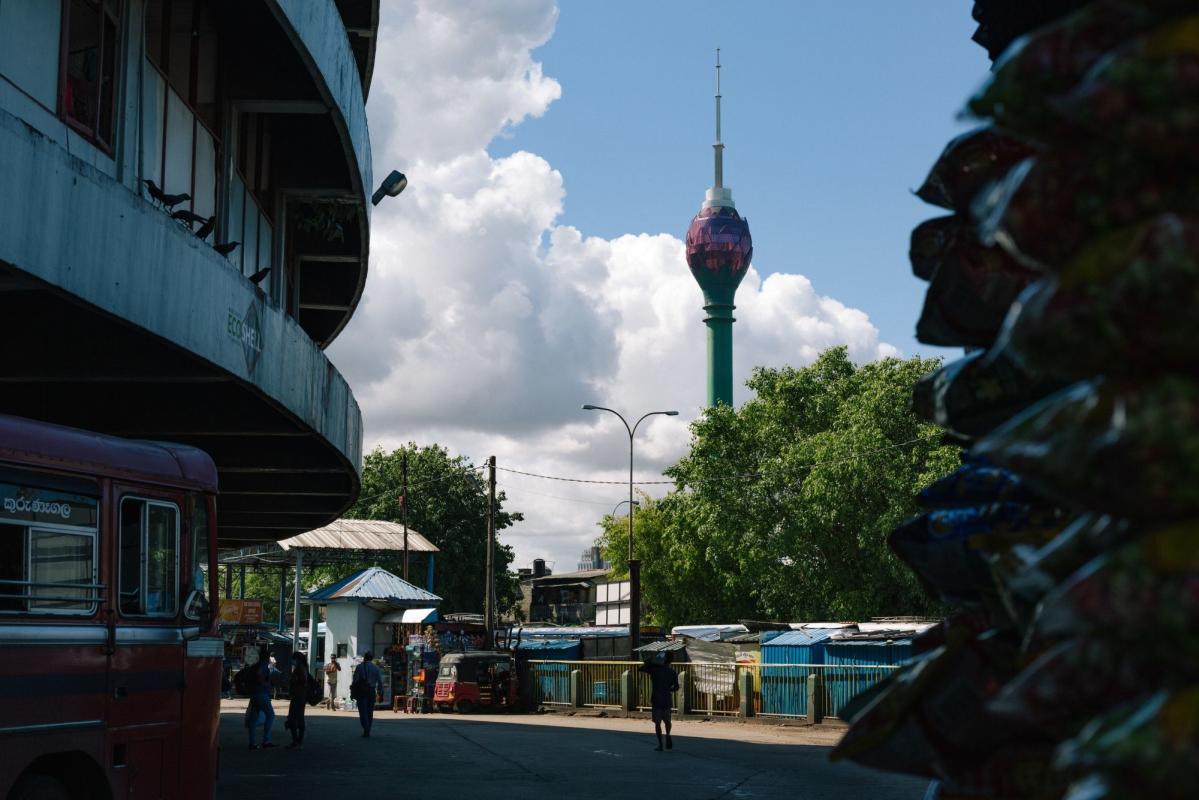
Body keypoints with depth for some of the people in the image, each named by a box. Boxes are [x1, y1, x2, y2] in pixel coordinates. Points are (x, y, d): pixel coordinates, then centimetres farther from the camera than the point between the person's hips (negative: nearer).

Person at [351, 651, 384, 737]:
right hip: (371, 692, 3)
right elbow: (380, 682, 6)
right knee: (370, 712, 12)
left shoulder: (359, 667, -2)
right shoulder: (376, 668, 7)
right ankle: (367, 732, 16)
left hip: (361, 692, -3)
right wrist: (381, 694, 10)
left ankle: (366, 731, -18)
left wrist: (352, 692, -1)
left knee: (363, 712, -4)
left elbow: (355, 680, -6)